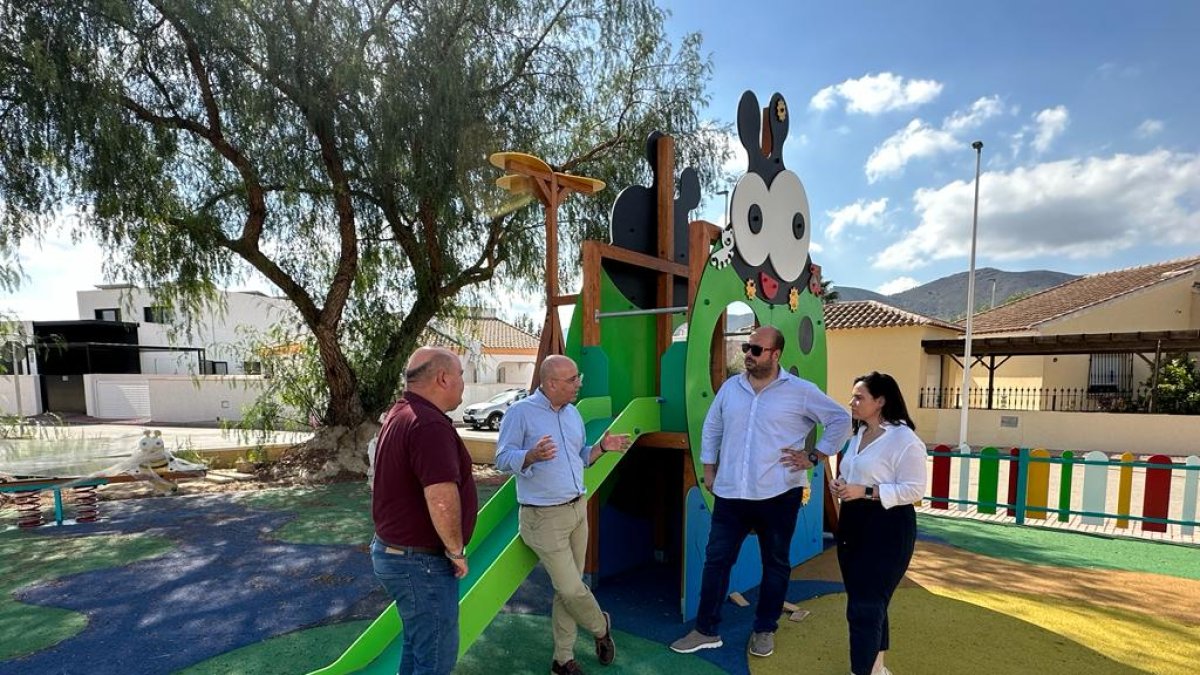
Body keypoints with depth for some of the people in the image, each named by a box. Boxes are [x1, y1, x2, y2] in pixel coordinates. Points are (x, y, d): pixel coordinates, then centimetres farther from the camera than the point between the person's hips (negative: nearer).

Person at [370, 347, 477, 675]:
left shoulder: (401, 414, 7)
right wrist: (456, 550, -18)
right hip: (421, 561, -10)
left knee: (418, 645, 26)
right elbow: (441, 500, -35)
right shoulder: (429, 424, -26)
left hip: (396, 551, 10)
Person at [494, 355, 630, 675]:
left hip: (578, 508, 7)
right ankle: (601, 626, 29)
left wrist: (601, 447, 1)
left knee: (567, 589, 13)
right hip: (544, 517, -7)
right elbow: (503, 459, -15)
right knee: (571, 588, -3)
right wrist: (532, 455, -32)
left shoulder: (573, 413, 9)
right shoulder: (521, 412, -13)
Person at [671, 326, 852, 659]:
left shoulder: (800, 391, -6)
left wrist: (814, 456, -4)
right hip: (730, 494, 3)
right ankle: (706, 630, 20)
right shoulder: (730, 387, 5)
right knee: (716, 559, 6)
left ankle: (765, 630, 33)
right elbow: (711, 428, 15)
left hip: (778, 494, -2)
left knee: (775, 563, 13)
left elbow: (841, 420, 1)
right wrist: (708, 468, 11)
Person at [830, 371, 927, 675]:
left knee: (864, 606, -4)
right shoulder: (858, 434, 12)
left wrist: (865, 491, -23)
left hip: (886, 528, -9)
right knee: (869, 602, 19)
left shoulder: (904, 438, -15)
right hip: (854, 524, 9)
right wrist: (839, 485, 0)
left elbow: (914, 489, -18)